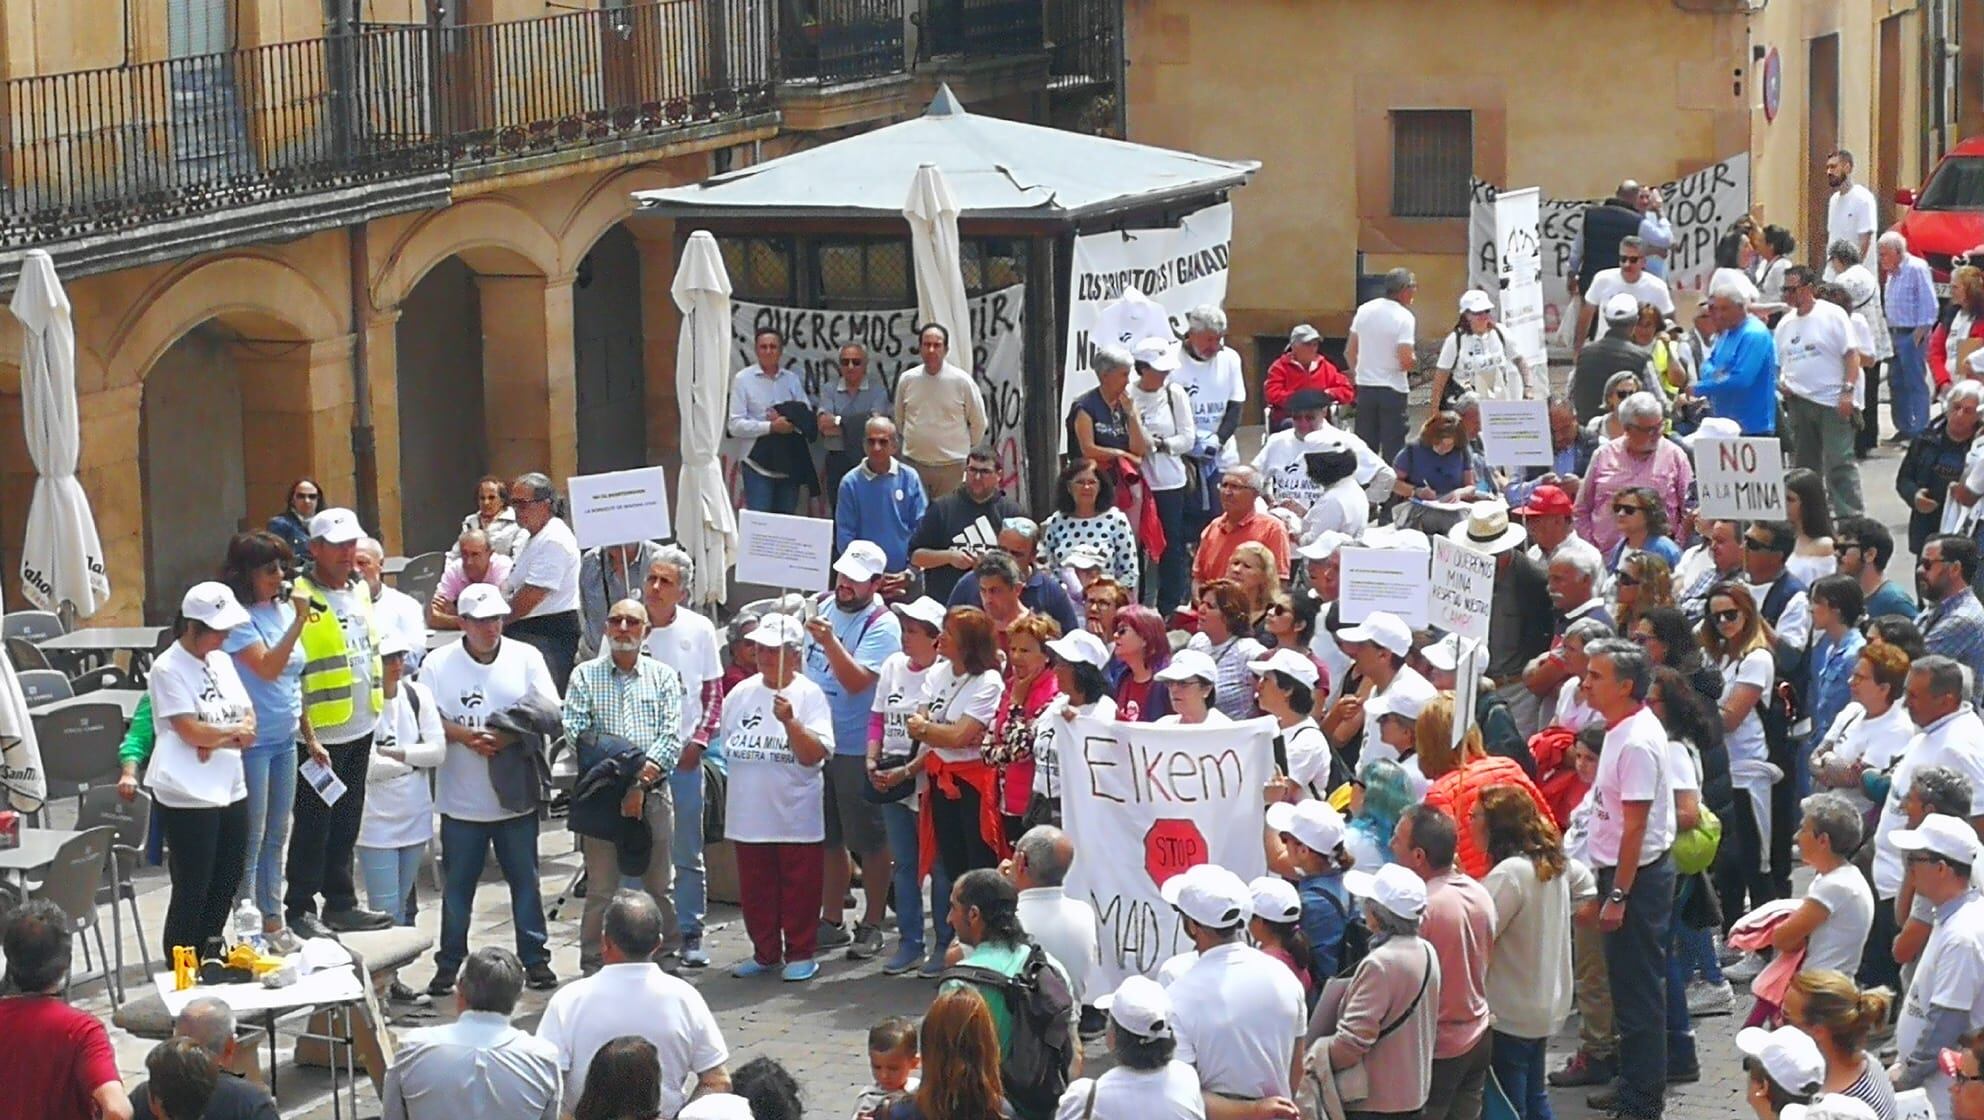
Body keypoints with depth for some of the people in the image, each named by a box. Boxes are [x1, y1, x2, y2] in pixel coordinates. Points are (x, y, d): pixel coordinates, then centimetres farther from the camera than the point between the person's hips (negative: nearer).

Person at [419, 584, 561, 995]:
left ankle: (535, 958, 16)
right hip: (461, 799, -1)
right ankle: (449, 964, 14)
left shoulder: (526, 658, 3)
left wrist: (511, 736, -17)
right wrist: (466, 736, -20)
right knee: (457, 884, 5)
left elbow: (550, 712, -1)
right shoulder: (439, 664, 1)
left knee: (525, 880, 7)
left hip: (516, 795, 1)